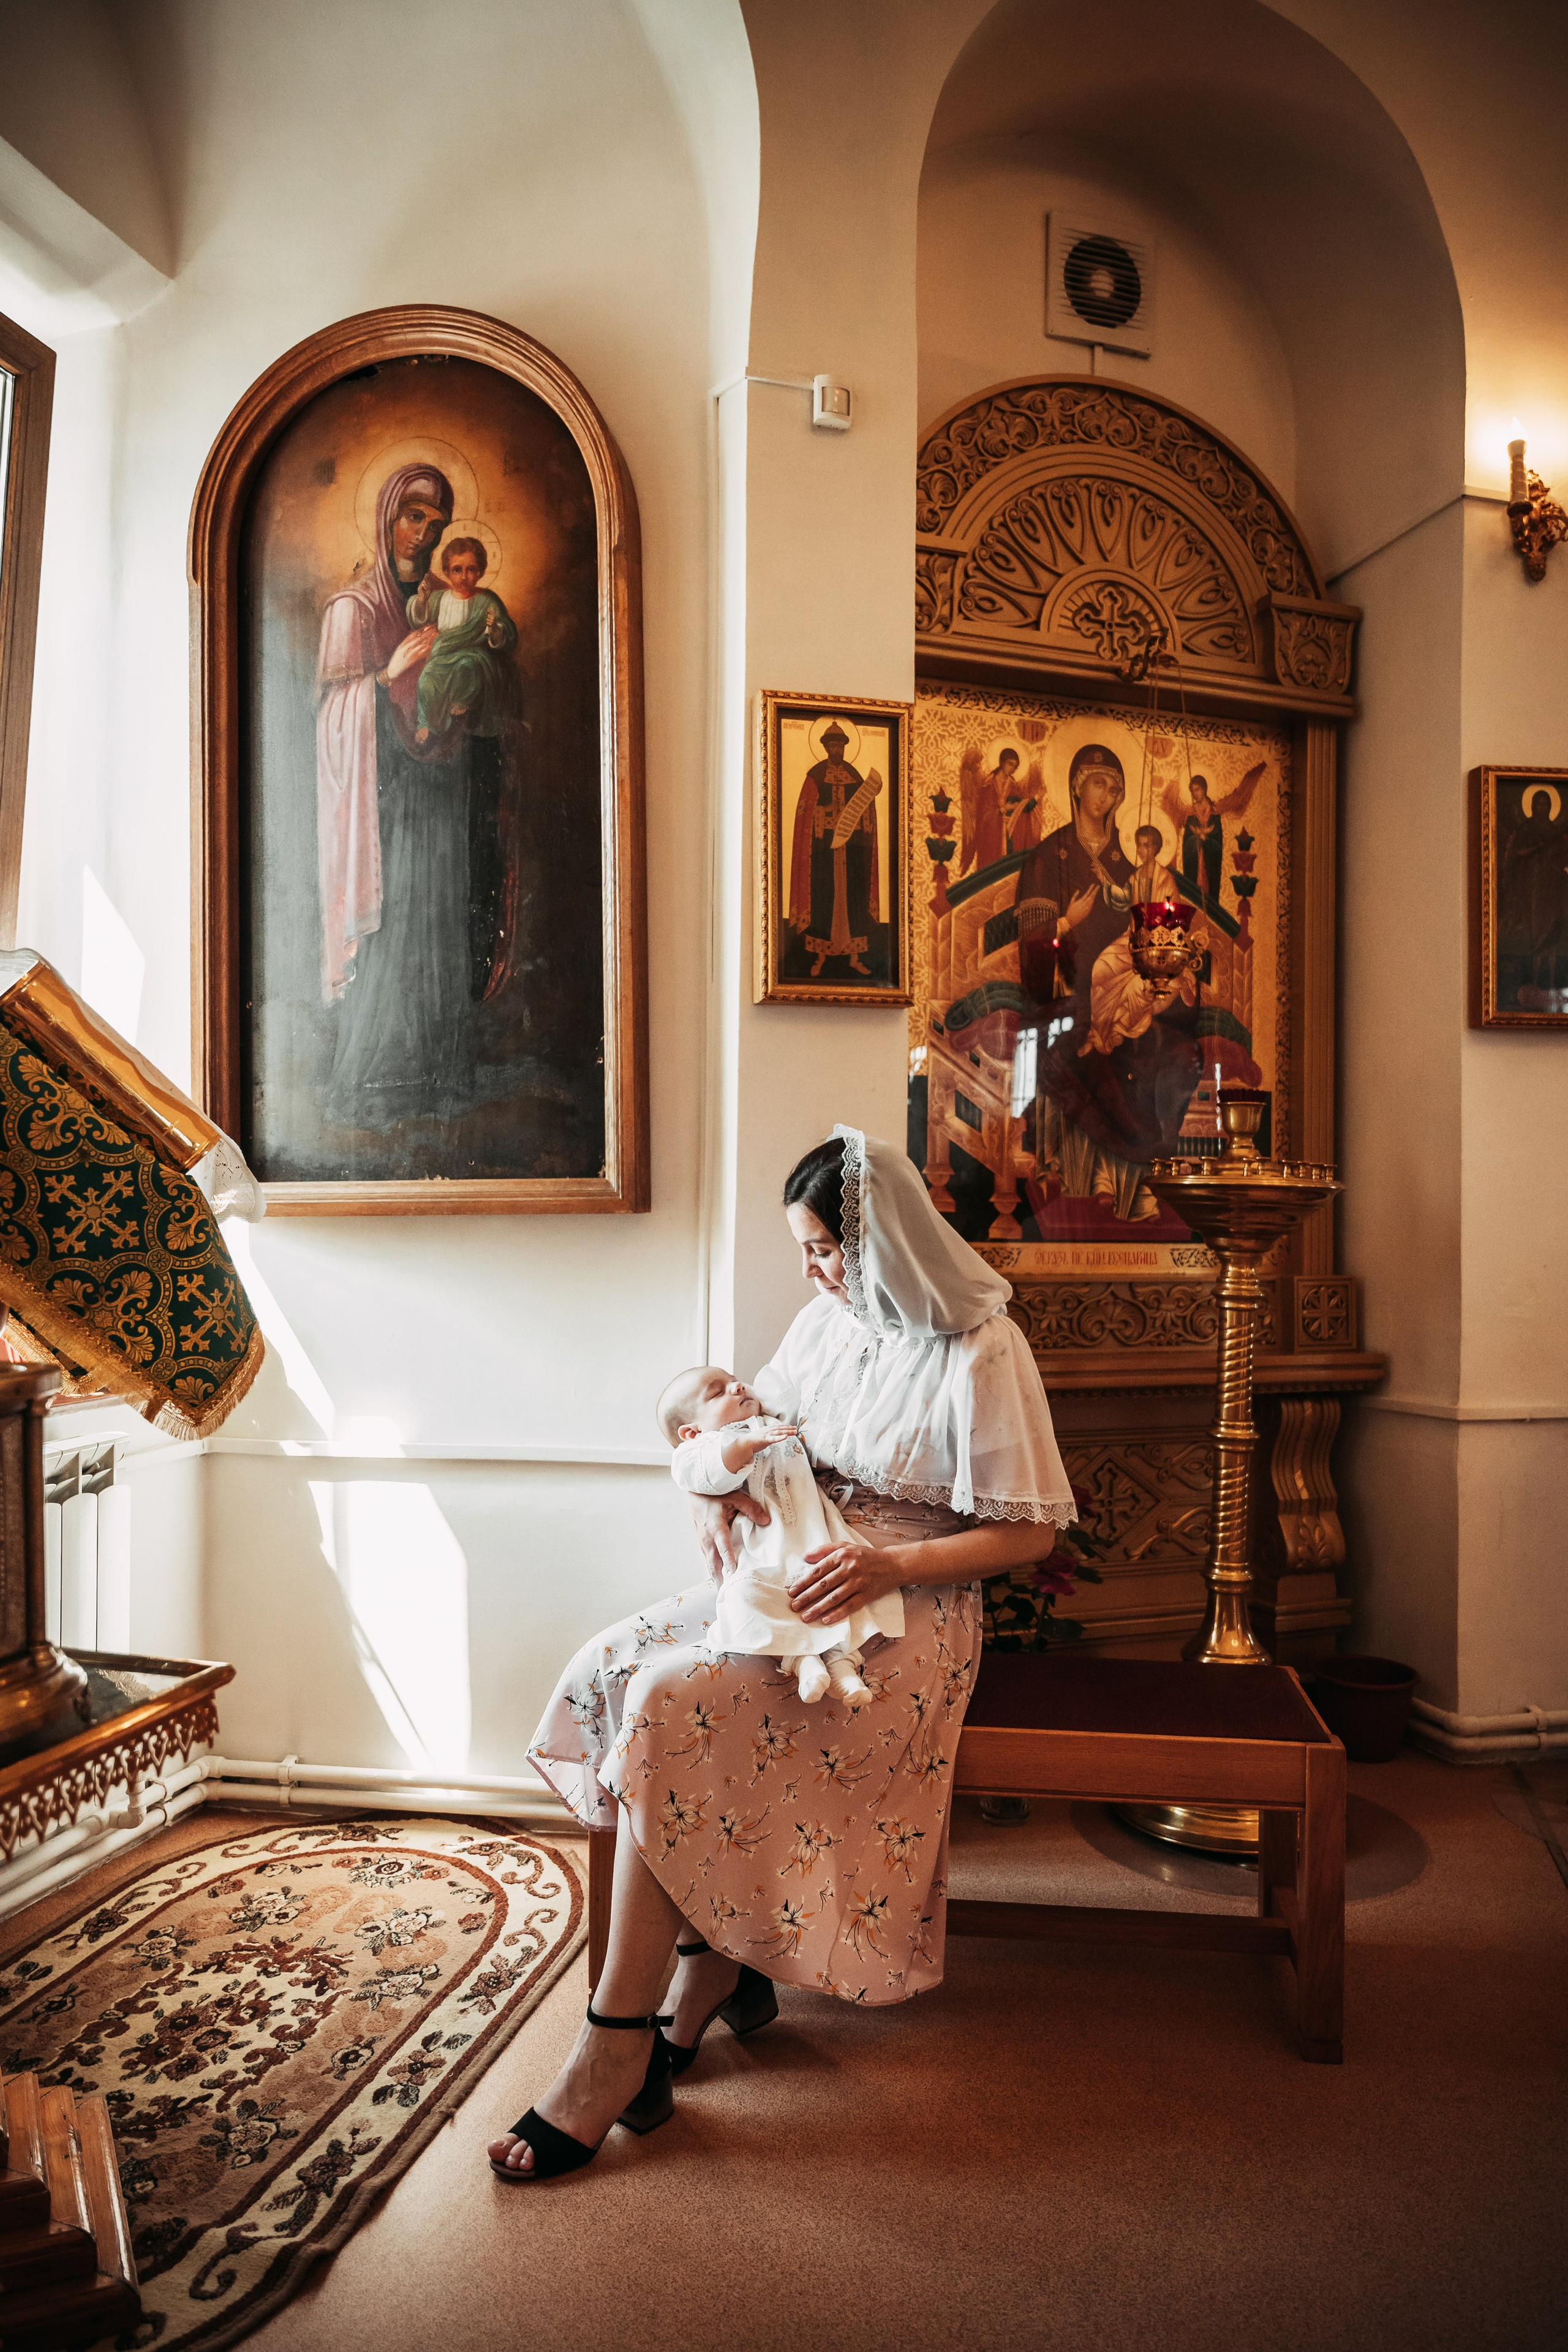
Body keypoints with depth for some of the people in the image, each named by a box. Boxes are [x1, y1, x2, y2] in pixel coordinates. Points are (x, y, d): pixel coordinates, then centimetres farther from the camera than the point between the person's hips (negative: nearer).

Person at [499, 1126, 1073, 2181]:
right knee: (611, 1667, -15)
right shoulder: (828, 1321, 8)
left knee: (672, 1709, -26)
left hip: (905, 1613, -8)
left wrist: (891, 1563, -23)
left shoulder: (981, 1352, -13)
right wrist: (719, 1488, -3)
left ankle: (615, 2047, -13)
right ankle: (719, 1967, -3)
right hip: (789, 1580, 8)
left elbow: (1029, 1532, -11)